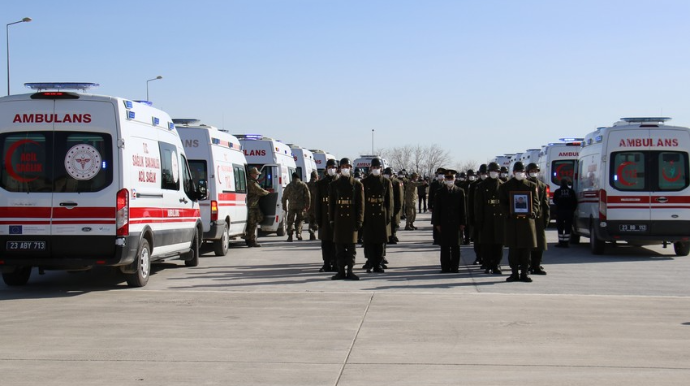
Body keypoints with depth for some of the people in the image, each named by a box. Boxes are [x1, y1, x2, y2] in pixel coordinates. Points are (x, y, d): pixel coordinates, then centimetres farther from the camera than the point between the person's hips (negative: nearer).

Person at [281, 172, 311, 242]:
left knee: (290, 221, 4)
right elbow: (308, 196, 0)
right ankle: (299, 234, 3)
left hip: (292, 206, 0)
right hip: (301, 206, 1)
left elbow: (284, 197, 7)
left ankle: (290, 236, -5)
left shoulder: (289, 186, 3)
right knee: (299, 220, 13)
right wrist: (307, 206, 6)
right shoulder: (303, 185, 3)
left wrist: (284, 206, 16)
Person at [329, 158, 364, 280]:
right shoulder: (334, 185, 8)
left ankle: (350, 271, 8)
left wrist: (359, 220, -4)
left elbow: (360, 204, 2)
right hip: (339, 219, 1)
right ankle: (341, 271, 6)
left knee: (351, 246, 2)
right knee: (339, 246, 1)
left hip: (352, 219, -1)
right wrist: (331, 219, 2)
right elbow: (331, 203, 8)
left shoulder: (357, 185, 4)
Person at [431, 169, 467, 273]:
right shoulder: (440, 192, 6)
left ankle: (455, 267, 8)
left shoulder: (460, 192, 6)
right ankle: (445, 267, 6)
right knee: (444, 246, 1)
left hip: (456, 223, 0)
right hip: (444, 224, 0)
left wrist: (462, 222, -1)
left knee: (455, 246, 3)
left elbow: (463, 208, 5)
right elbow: (436, 208, 4)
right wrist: (437, 223, -3)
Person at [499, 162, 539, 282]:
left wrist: (530, 212, -14)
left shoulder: (531, 186, 11)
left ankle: (524, 273, 8)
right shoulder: (505, 186, 9)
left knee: (526, 248, 1)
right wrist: (511, 213, -14)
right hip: (511, 221, -1)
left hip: (527, 220, 1)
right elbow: (502, 203, 3)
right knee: (513, 248, 1)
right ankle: (514, 273, 8)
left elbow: (536, 202, 7)